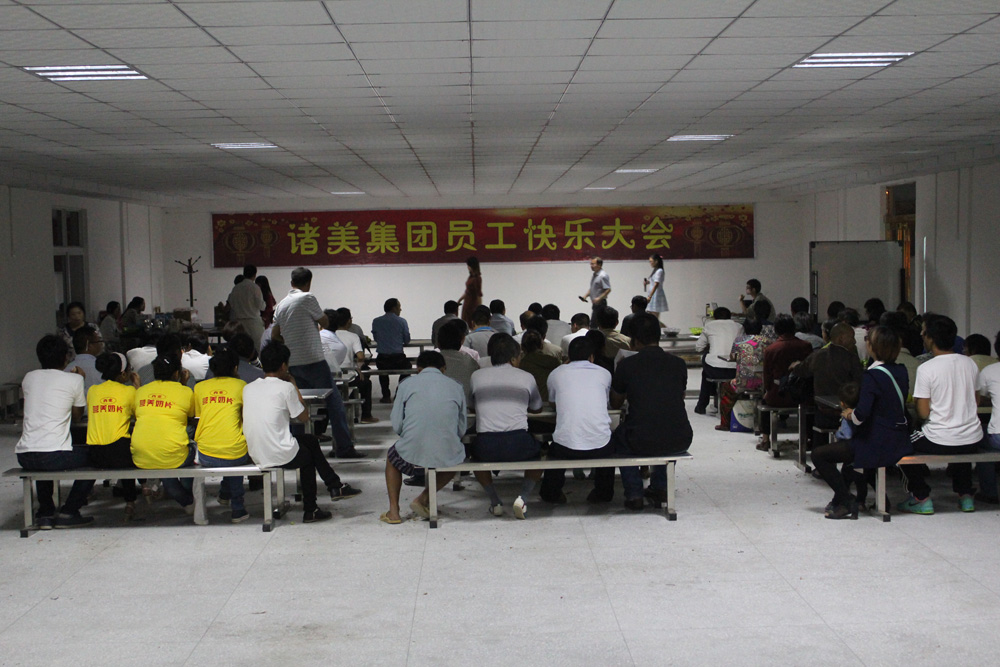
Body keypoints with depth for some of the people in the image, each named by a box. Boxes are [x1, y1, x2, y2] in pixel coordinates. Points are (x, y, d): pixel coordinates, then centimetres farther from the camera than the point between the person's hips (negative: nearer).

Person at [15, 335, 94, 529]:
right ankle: (68, 513, 13)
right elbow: (77, 416, 14)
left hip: (24, 456, 6)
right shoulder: (74, 380, 1)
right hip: (55, 457, -6)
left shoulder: (29, 377, 14)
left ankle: (45, 513, 29)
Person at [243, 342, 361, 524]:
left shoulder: (248, 388, 6)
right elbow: (304, 418, -1)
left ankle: (335, 486, 37)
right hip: (280, 456, -6)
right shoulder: (285, 387, -11)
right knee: (308, 456, 28)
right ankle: (310, 510, 36)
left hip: (255, 455, 6)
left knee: (310, 441, 28)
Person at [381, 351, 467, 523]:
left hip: (412, 455, 0)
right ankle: (424, 498, 23)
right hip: (446, 456, 1)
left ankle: (393, 510, 28)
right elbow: (461, 430, 11)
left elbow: (396, 426, 5)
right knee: (457, 457, 38)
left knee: (392, 455, 35)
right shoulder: (456, 387, 9)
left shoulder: (407, 384, 7)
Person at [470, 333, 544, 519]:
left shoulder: (477, 376, 12)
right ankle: (523, 497, 13)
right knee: (538, 451, 33)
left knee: (476, 454, 36)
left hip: (486, 446, 1)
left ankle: (495, 502, 23)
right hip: (518, 445, -1)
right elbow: (537, 408, 27)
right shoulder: (526, 377, 11)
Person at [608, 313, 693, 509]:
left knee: (618, 436, 31)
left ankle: (634, 494, 22)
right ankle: (659, 487, 34)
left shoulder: (627, 365, 0)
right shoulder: (678, 364, 6)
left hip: (641, 443, -3)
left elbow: (615, 404, 16)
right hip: (680, 442, 3)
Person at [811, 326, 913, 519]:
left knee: (819, 454, 0)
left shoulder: (872, 376, -20)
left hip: (878, 446, -9)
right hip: (899, 443, 9)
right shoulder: (901, 371, 5)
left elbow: (862, 414, -30)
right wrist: (854, 414, 12)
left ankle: (846, 503, 0)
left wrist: (850, 415, -6)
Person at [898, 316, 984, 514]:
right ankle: (966, 495, 31)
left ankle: (922, 498, 15)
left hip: (940, 441, -6)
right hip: (973, 441, 6)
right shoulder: (970, 363, 3)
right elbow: (974, 401, 14)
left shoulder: (926, 369, -14)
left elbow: (923, 413, -13)